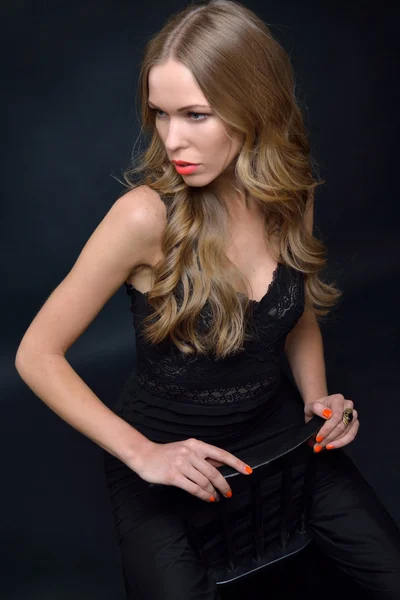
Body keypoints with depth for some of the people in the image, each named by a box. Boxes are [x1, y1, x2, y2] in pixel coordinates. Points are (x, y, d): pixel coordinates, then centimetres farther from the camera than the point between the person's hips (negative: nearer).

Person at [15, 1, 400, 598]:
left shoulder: (285, 194, -7)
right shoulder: (147, 214, -23)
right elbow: (37, 355, -17)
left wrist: (317, 396, -5)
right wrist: (143, 455, -22)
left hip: (274, 424, 4)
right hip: (163, 443, -3)